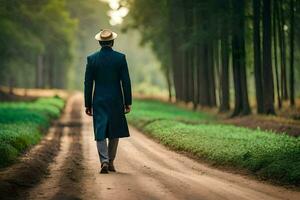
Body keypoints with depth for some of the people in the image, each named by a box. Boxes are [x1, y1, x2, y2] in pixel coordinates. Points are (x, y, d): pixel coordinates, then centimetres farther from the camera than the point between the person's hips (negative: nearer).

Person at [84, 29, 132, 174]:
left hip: (99, 102, 0)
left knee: (100, 133, 1)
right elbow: (126, 81, -5)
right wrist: (128, 102, 2)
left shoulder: (92, 59, -2)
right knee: (114, 132, 14)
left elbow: (88, 83, 0)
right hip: (116, 101, 0)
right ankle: (110, 162, 19)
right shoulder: (120, 58, -5)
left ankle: (104, 162, -15)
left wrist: (88, 105, 6)